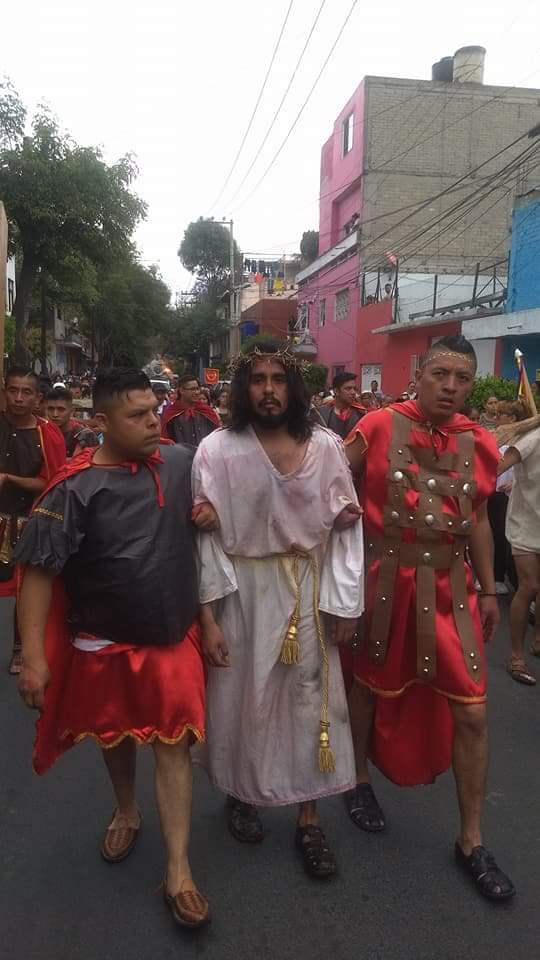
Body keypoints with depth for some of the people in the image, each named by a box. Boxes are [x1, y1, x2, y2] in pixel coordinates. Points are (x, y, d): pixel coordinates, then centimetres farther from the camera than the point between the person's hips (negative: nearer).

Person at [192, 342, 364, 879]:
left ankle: (308, 818, 29)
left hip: (308, 589, 2)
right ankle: (240, 793, 41)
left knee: (310, 697, 10)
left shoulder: (325, 447, -4)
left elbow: (344, 526, 0)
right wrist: (208, 617, -8)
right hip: (241, 590, -1)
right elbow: (205, 535, -7)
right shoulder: (217, 450, -8)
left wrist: (344, 602, -3)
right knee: (242, 696, 14)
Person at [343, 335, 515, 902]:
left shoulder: (479, 444, 1)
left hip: (449, 588, 3)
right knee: (369, 684, 16)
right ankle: (360, 781, 45)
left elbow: (478, 520, 11)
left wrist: (488, 590, 13)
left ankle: (471, 841, 24)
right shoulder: (378, 427, -10)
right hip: (383, 581, -3)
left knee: (471, 712, 5)